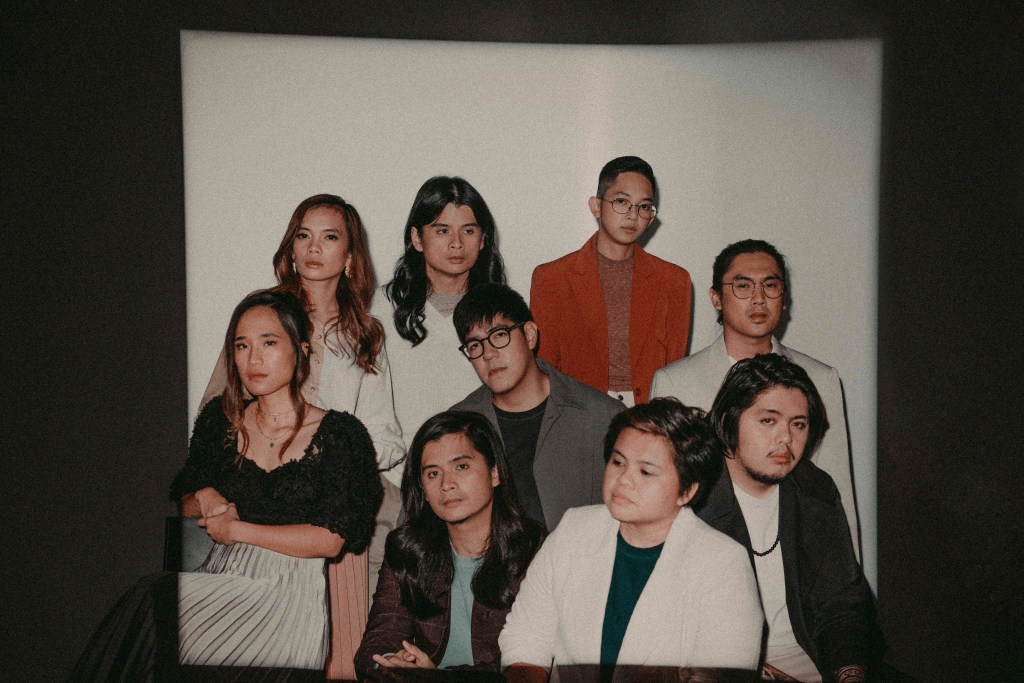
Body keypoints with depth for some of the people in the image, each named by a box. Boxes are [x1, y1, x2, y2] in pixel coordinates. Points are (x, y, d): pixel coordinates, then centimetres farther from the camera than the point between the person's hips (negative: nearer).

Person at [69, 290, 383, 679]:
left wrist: (238, 529, -6)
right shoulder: (219, 420, 12)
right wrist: (202, 499, -1)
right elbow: (181, 499, 23)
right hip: (219, 580, 5)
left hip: (287, 594, -4)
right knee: (143, 601, -27)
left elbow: (331, 540, -9)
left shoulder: (338, 434, -3)